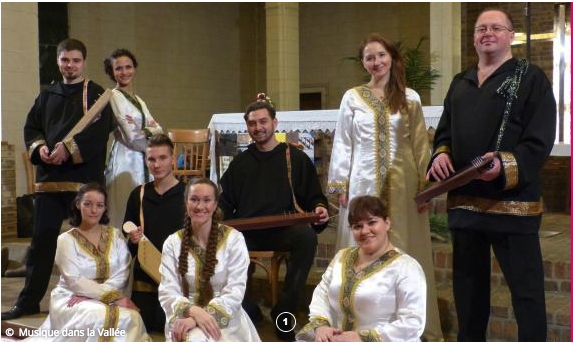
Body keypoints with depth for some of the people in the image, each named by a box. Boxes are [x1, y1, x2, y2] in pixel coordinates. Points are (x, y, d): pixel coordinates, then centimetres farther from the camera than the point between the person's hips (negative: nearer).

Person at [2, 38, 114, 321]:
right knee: (42, 239, 5)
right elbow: (31, 127, 16)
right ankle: (29, 300, 12)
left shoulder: (97, 95, 3)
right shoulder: (47, 96, 18)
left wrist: (68, 148, -20)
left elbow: (99, 130, -11)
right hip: (49, 178, 4)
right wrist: (39, 148, -6)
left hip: (84, 179, -4)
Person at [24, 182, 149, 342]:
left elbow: (122, 274, -2)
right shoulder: (66, 239, -2)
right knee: (104, 318, -35)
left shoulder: (115, 235, 9)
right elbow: (75, 281, -12)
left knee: (132, 318, -30)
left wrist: (89, 294, -17)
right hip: (71, 300, -3)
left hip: (108, 301, 3)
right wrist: (114, 296, -22)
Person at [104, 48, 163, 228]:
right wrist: (152, 133, 2)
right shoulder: (114, 97, -7)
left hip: (143, 164, 8)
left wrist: (146, 131, -12)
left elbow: (158, 129, 8)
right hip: (125, 161, -8)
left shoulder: (138, 100, 18)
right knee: (125, 220, -7)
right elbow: (132, 137, -13)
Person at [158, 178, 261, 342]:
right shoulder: (172, 243, 5)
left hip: (225, 322, -2)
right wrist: (193, 311, -23)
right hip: (185, 319, 2)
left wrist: (195, 319, -21)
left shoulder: (234, 239, -1)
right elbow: (167, 292, -2)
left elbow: (235, 292, -9)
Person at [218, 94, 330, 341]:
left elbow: (314, 196, 12)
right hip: (246, 233, 2)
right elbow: (226, 203, 22)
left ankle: (284, 311, -23)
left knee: (307, 237, -36)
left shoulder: (296, 158, 13)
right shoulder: (240, 163, 22)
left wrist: (319, 208, -11)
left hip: (284, 231, -2)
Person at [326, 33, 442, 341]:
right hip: (364, 183, 0)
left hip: (402, 183, 0)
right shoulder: (353, 97, 4)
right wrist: (340, 185, -1)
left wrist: (424, 185, -1)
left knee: (405, 252, 4)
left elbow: (421, 145, 5)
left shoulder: (409, 98, 5)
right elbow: (343, 143, 4)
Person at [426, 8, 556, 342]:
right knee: (468, 283, 16)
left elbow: (540, 141, -10)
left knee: (526, 288, 0)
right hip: (463, 200, 6)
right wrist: (441, 154, -2)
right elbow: (444, 132, 21)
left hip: (513, 202, -6)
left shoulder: (532, 78, -2)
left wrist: (506, 165, -27)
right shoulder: (460, 83, 18)